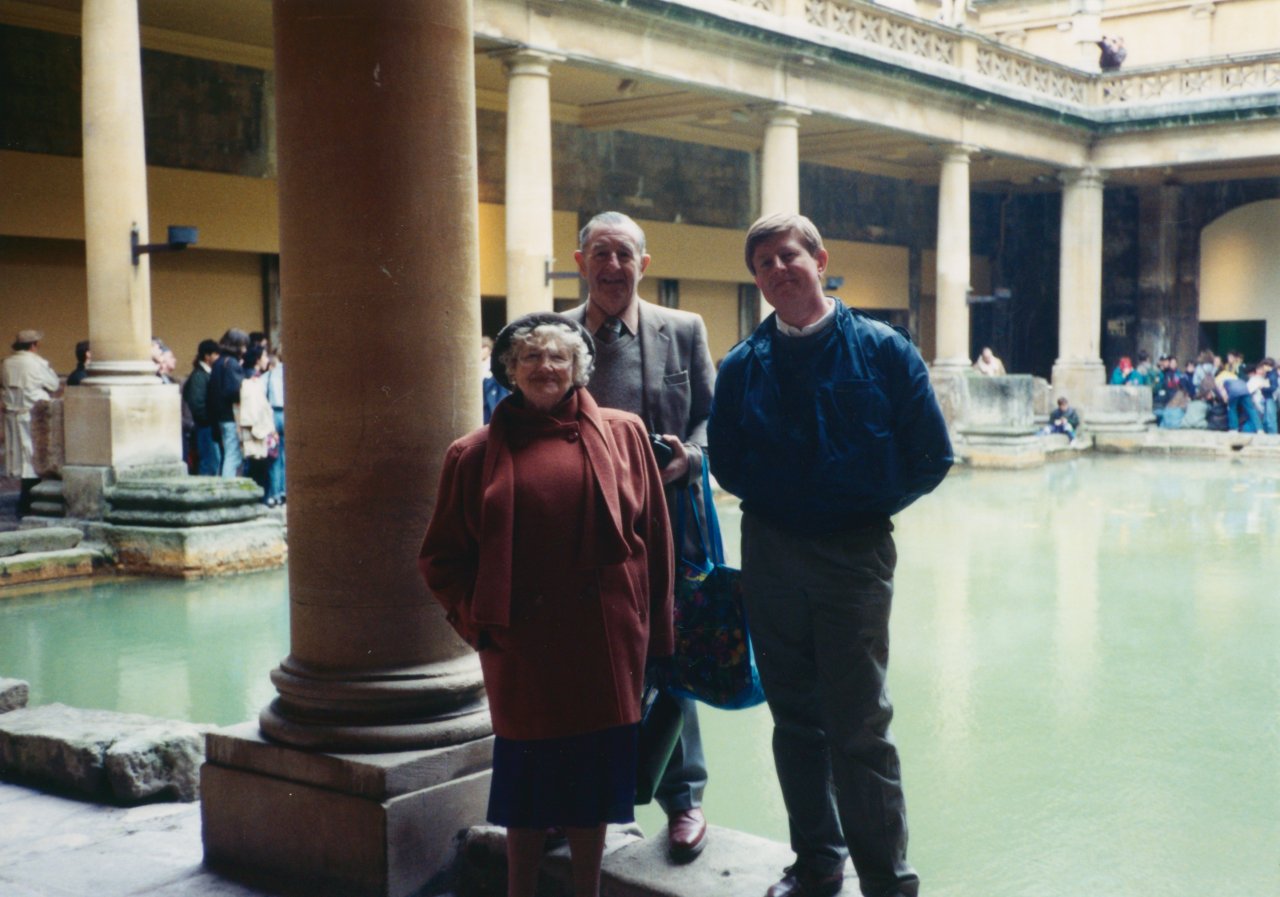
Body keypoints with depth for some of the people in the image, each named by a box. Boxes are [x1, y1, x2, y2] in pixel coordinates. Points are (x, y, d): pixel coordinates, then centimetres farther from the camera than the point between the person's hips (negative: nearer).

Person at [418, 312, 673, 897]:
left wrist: (653, 636, 2)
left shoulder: (623, 434, 4)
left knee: (591, 779, 11)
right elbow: (441, 558, 7)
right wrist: (476, 617, -5)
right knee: (527, 775, 9)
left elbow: (654, 539, 5)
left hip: (604, 642, 1)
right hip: (521, 647, 0)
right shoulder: (477, 453, 3)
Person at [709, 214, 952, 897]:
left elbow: (931, 457, 1)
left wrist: (870, 504, 0)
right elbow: (726, 463, 15)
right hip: (769, 553, 4)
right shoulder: (742, 365, 5)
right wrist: (774, 501, 5)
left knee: (859, 724, -4)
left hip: (855, 553, -3)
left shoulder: (882, 350, -3)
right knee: (795, 718, 13)